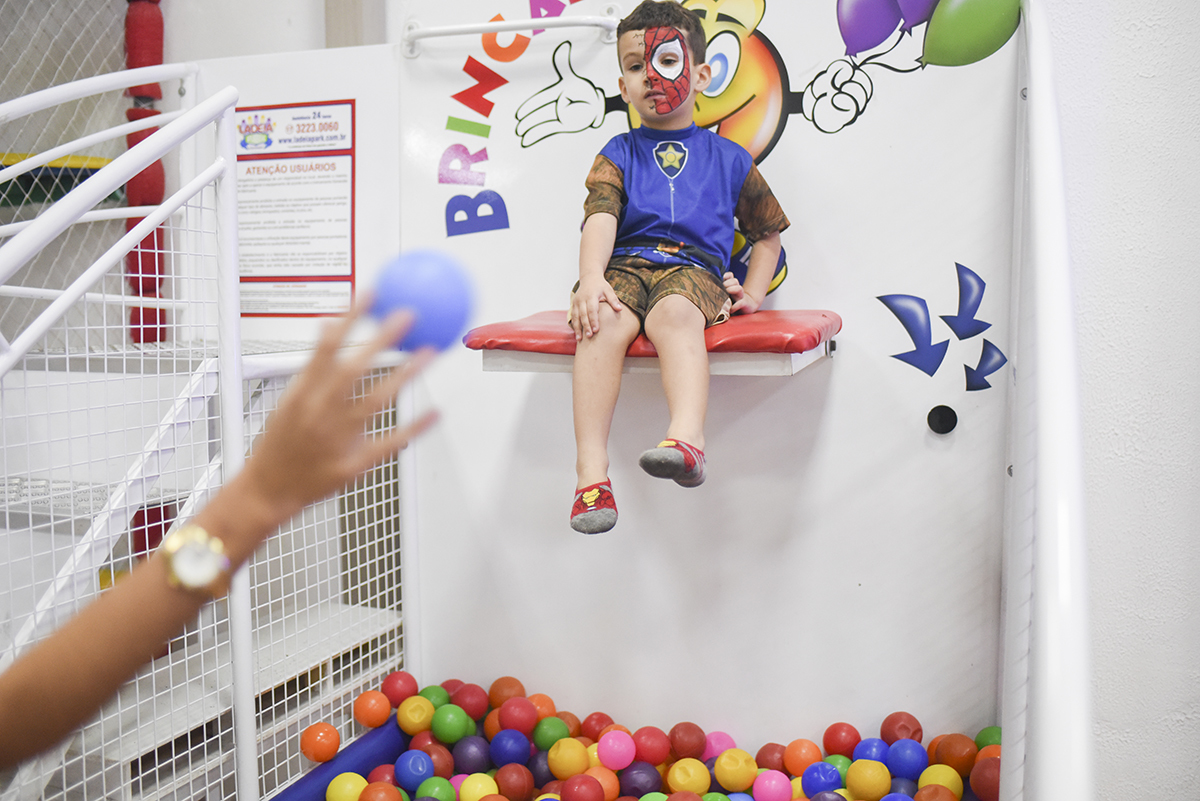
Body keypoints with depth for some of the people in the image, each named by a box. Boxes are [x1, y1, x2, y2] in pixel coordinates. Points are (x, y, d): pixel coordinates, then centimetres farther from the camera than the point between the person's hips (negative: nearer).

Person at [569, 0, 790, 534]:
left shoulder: (728, 159, 19)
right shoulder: (617, 155, 17)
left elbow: (768, 232, 27)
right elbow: (600, 217, -2)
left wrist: (753, 293, 11)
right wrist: (591, 278, -22)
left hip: (694, 268, 0)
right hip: (625, 265, 1)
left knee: (675, 313, -37)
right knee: (603, 321, -34)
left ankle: (688, 440, -55)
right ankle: (591, 472, -39)